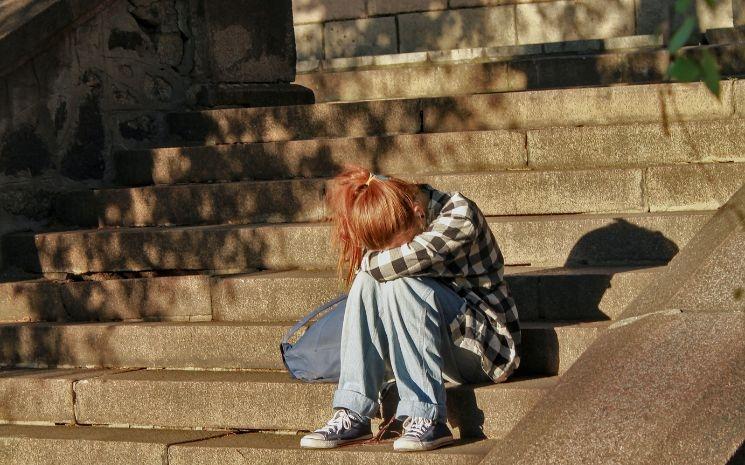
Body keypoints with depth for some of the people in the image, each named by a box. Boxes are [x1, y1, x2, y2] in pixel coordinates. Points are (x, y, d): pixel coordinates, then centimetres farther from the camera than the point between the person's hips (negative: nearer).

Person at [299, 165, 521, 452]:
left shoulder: (460, 215, -20)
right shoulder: (394, 229, 0)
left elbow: (397, 262, -31)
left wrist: (369, 260, -14)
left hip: (485, 348, -6)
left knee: (399, 283, -28)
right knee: (368, 280, -18)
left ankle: (425, 417, -31)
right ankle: (352, 415, -25)